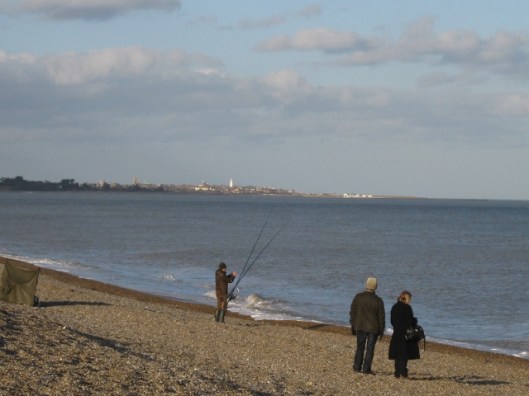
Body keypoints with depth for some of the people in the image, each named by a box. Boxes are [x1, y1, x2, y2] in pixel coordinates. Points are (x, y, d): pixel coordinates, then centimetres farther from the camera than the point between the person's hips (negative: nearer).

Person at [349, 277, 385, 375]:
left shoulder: (358, 297, -6)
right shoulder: (378, 301, -11)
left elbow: (352, 312, 0)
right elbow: (381, 317, -6)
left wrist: (353, 326, 11)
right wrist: (381, 331, 5)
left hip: (360, 327, 2)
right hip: (373, 328, -2)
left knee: (360, 347, 15)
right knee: (370, 349, 5)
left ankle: (357, 367, 18)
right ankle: (366, 369, 4)